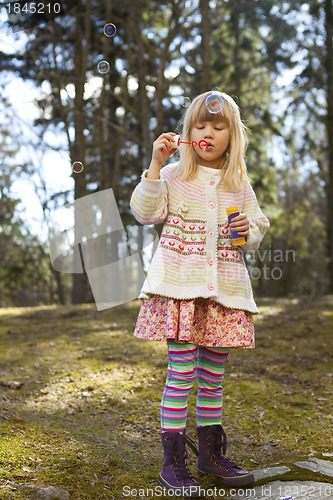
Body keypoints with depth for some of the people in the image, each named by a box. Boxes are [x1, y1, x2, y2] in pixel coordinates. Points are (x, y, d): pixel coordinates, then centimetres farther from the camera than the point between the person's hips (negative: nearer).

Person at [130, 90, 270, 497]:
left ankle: (211, 453, 26)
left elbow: (257, 232, 16)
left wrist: (249, 230, -7)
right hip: (180, 284, -3)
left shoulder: (239, 183, 12)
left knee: (213, 375, 11)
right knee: (181, 372, -5)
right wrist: (155, 166, -15)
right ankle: (173, 460, 7)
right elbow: (146, 212, -8)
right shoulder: (175, 175, 3)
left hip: (225, 287, 4)